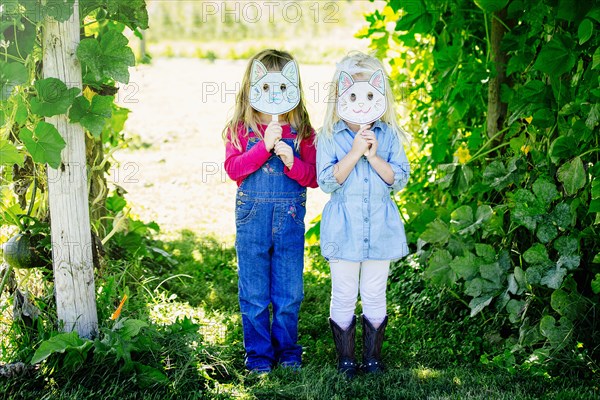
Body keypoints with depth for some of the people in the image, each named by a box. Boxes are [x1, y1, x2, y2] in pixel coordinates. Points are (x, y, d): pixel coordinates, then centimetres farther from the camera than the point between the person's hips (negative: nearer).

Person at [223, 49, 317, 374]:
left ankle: (287, 350, 27)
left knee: (289, 293, 9)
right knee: (254, 294, 8)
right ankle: (258, 354, 22)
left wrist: (292, 161, -20)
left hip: (290, 219, 1)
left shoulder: (302, 132, 1)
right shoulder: (240, 129, 0)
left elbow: (313, 177, -2)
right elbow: (233, 169, -13)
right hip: (252, 218, -1)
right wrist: (264, 145, -21)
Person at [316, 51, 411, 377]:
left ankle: (373, 356, 26)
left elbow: (399, 179, -4)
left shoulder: (389, 136, 1)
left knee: (374, 296, 11)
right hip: (343, 228, -1)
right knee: (344, 297, 7)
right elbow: (327, 181, -13)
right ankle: (345, 358, 21)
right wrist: (355, 152, -20)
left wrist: (373, 156, -17)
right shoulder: (329, 137, -5)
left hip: (380, 227, 2)